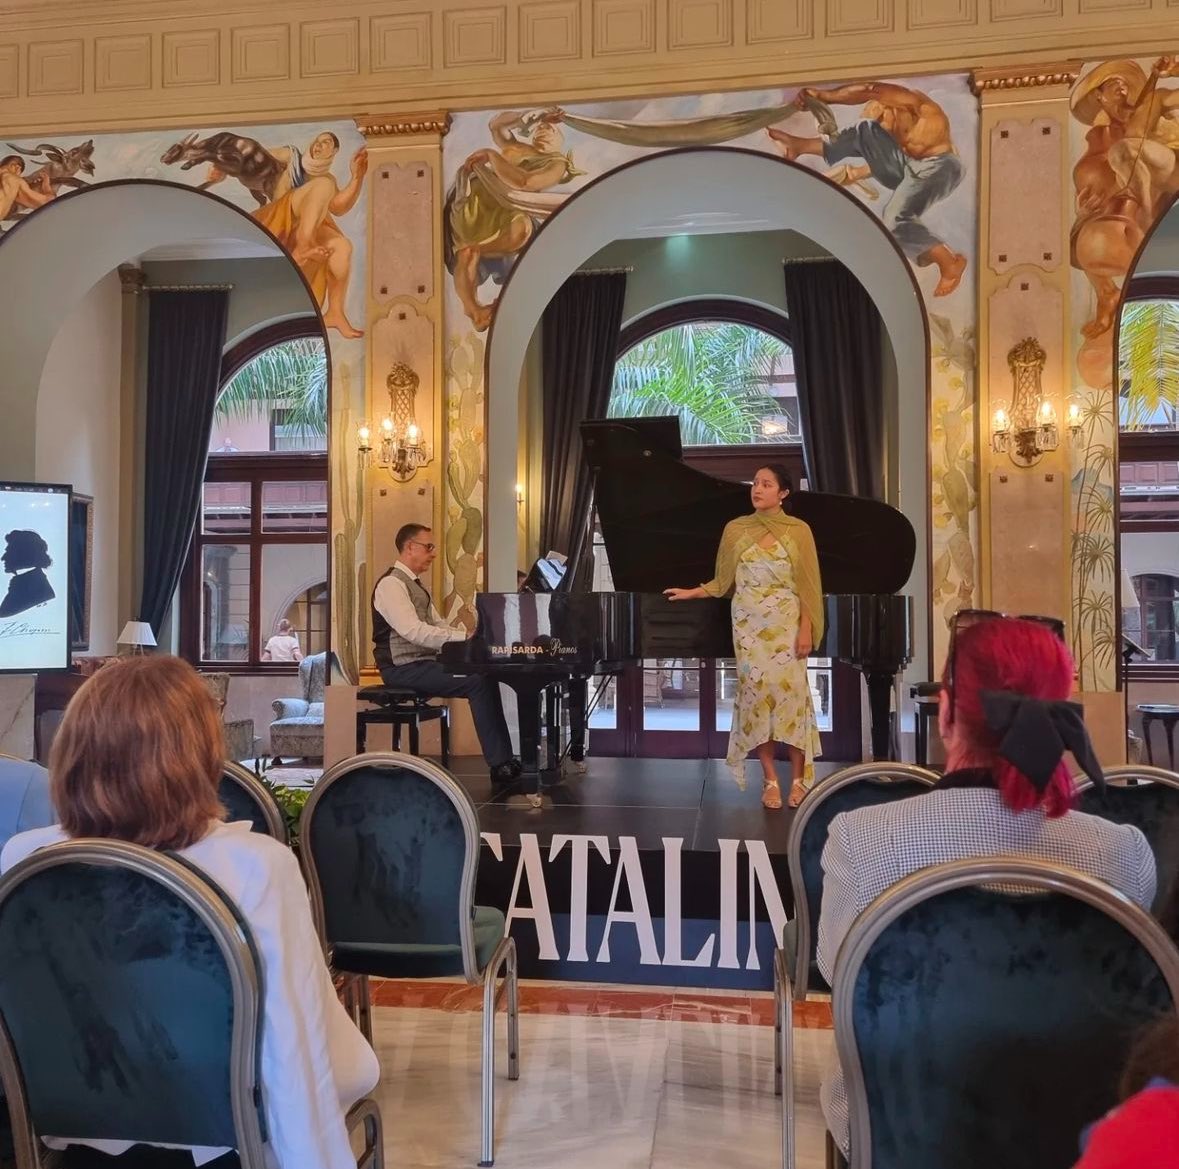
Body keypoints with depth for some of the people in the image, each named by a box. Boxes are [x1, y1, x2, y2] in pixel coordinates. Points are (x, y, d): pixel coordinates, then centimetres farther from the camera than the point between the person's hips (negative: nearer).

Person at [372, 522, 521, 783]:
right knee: (478, 684, -22)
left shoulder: (416, 585, 19)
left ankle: (504, 759, -6)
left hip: (425, 663, 10)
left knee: (485, 677, -5)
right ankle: (500, 764, -18)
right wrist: (464, 637, -28)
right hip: (404, 668, -9)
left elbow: (437, 625, 17)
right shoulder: (391, 584, -14)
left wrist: (470, 638, 0)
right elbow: (414, 631, -26)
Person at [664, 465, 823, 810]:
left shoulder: (798, 530, -1)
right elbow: (724, 581, 11)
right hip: (749, 625, 2)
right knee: (756, 692, 0)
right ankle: (770, 780, 7)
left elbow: (808, 586, -3)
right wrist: (690, 592, 4)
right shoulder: (735, 529, 5)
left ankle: (799, 779, 8)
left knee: (791, 691, -5)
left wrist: (806, 629, -8)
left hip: (787, 625, -2)